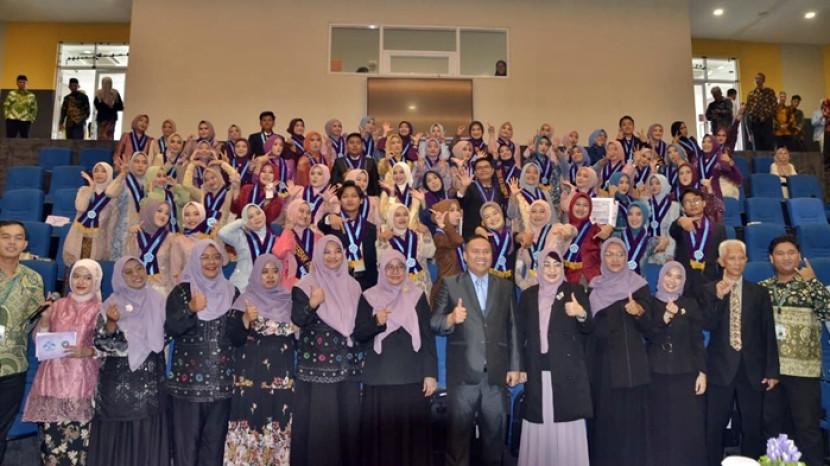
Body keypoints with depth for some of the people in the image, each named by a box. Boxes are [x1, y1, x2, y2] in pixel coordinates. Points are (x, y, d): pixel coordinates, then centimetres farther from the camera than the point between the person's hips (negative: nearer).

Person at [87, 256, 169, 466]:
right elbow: (100, 344, -10)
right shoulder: (111, 305, -2)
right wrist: (111, 323, -26)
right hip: (119, 382, -2)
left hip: (151, 381, 2)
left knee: (149, 435, 5)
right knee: (118, 435, 2)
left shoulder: (158, 300, 5)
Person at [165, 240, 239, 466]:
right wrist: (190, 309, -26)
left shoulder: (232, 292, 9)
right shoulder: (181, 291, 1)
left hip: (222, 379, 3)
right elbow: (170, 329, -11)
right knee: (186, 440, 0)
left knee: (215, 439, 10)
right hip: (188, 378, -2)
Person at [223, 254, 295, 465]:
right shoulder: (246, 300, 1)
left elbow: (297, 336, 19)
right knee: (251, 421, -6)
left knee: (280, 422, 4)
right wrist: (246, 319, -19)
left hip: (282, 372, 3)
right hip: (252, 372, -3)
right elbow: (234, 338, -5)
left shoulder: (289, 300, 10)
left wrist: (297, 330, -1)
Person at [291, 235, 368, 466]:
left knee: (348, 416, 6)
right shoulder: (305, 285, -1)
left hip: (348, 363, 4)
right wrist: (312, 304, -30)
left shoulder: (352, 285, 12)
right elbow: (297, 319, -13)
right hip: (317, 363, -4)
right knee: (319, 418, -4)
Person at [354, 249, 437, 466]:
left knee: (413, 430, 2)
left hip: (412, 376, 0)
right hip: (380, 377, 0)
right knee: (381, 430, 2)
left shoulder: (417, 295, 4)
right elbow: (358, 334, 2)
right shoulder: (370, 297, 5)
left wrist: (431, 373, -3)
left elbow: (428, 337, 3)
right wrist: (376, 322, -17)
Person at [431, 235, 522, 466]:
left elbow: (512, 328, 7)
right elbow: (434, 323, -4)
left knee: (494, 431, 14)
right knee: (458, 432, 7)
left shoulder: (505, 286, 9)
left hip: (496, 372, 3)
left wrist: (514, 366, 4)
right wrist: (451, 319, -25)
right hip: (463, 372, -2)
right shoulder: (450, 284, 1)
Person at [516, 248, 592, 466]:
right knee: (539, 423, 4)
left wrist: (581, 315, -21)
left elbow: (588, 329, 0)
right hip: (538, 370, 2)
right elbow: (521, 334, 10)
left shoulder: (574, 291, 3)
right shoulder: (528, 295, 9)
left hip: (567, 370, -2)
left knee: (568, 424, -2)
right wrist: (520, 366, 3)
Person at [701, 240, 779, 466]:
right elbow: (708, 326, -9)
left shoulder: (759, 292, 7)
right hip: (720, 369, -1)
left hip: (752, 370, 2)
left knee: (752, 427, 8)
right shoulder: (708, 290, 2)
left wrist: (772, 371, 2)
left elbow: (769, 334, 6)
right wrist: (719, 298, -21)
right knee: (714, 427, 3)